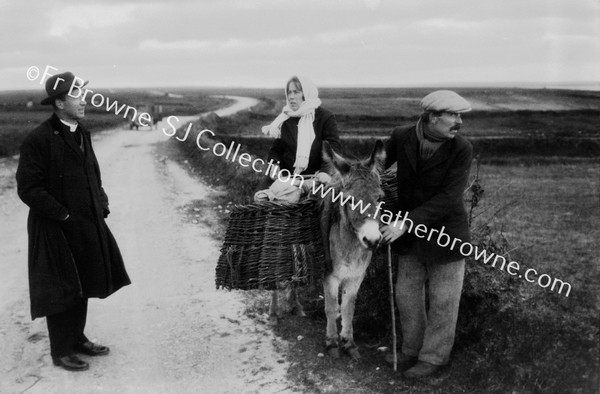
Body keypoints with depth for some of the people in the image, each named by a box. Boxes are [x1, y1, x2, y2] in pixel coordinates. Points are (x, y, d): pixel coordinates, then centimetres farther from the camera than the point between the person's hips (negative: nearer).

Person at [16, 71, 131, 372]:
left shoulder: (82, 134, 9)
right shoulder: (38, 140, -16)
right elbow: (28, 189, -17)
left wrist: (101, 205, 6)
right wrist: (64, 215, -16)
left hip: (87, 228, 7)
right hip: (56, 231, -7)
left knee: (83, 286, 17)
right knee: (61, 290, 4)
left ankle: (77, 338, 34)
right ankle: (61, 352, 19)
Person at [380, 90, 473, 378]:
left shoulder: (461, 150, -19)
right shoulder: (401, 137, -9)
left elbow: (448, 198, -25)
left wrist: (407, 223, -31)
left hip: (445, 234, -4)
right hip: (409, 234, 4)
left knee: (442, 301, 9)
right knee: (406, 294, 16)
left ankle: (434, 357, 27)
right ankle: (412, 349, 36)